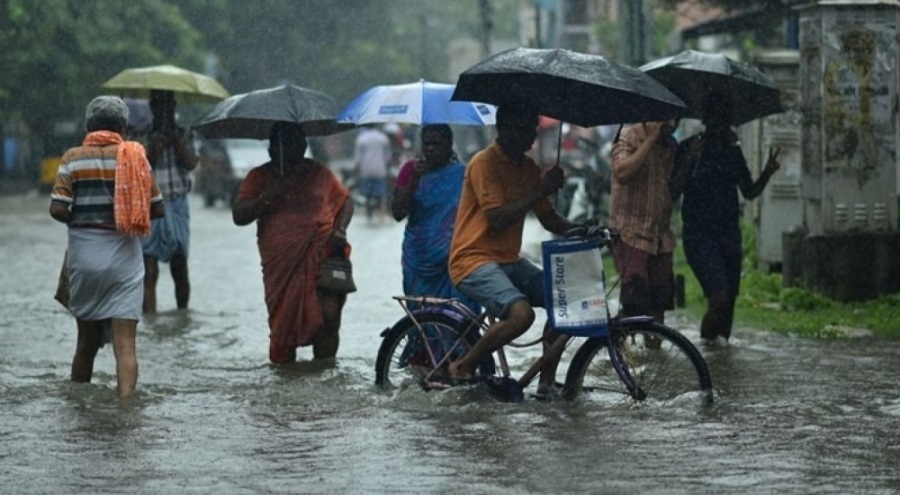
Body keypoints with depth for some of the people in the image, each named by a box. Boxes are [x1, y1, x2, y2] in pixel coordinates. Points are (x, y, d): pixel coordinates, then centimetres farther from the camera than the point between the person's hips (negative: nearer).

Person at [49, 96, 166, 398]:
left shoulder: (74, 158, -2)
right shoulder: (133, 157, 0)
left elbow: (57, 209, -10)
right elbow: (158, 209, 0)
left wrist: (78, 221, 9)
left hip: (84, 256, 1)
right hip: (124, 257, -1)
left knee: (87, 339, 17)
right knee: (125, 343, -4)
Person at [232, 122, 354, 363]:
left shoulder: (318, 172, 12)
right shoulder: (259, 177, 9)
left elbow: (345, 201, 18)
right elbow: (238, 216, 1)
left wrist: (339, 230, 0)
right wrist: (267, 196, -13)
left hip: (322, 256, 0)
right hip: (282, 262, 0)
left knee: (329, 316, -14)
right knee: (283, 321, -1)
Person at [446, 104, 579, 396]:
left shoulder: (529, 168, 13)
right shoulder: (484, 163, -12)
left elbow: (549, 220, 16)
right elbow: (497, 218, -21)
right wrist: (540, 191, -21)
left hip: (509, 261, 9)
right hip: (474, 260, -8)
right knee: (521, 314, -30)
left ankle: (547, 381, 4)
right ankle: (462, 369, -11)